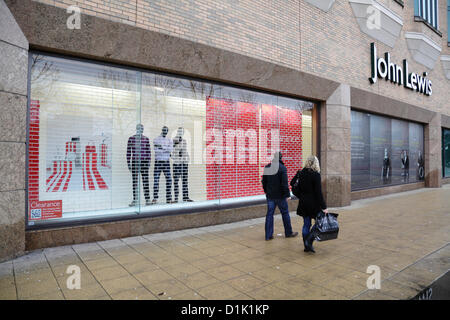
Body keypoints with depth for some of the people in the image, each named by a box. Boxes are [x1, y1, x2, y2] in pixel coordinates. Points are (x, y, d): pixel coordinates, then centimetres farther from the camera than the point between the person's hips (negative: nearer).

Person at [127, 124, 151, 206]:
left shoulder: (146, 139, 5)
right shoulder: (131, 138, 2)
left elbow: (148, 151, 7)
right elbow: (128, 151, 4)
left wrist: (148, 162, 1)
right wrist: (128, 163, 0)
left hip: (144, 162, 0)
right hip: (135, 162, 0)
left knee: (145, 181, 0)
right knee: (134, 182, 4)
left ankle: (147, 199, 8)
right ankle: (135, 200, 12)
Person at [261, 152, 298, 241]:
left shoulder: (267, 167, 4)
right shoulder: (282, 167, -14)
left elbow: (264, 181, 12)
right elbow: (284, 183, -17)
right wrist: (287, 194, -11)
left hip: (270, 195, 5)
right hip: (280, 195, -5)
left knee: (269, 214, 8)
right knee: (285, 213, 11)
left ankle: (268, 235, 10)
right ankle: (288, 232, 24)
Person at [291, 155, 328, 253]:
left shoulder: (301, 173, 1)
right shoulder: (316, 175, -14)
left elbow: (292, 183, 10)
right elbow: (318, 192, -16)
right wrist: (323, 207, -12)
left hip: (303, 203, 6)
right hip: (313, 203, -5)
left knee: (306, 224, 13)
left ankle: (307, 246, 19)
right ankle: (309, 241, -4)